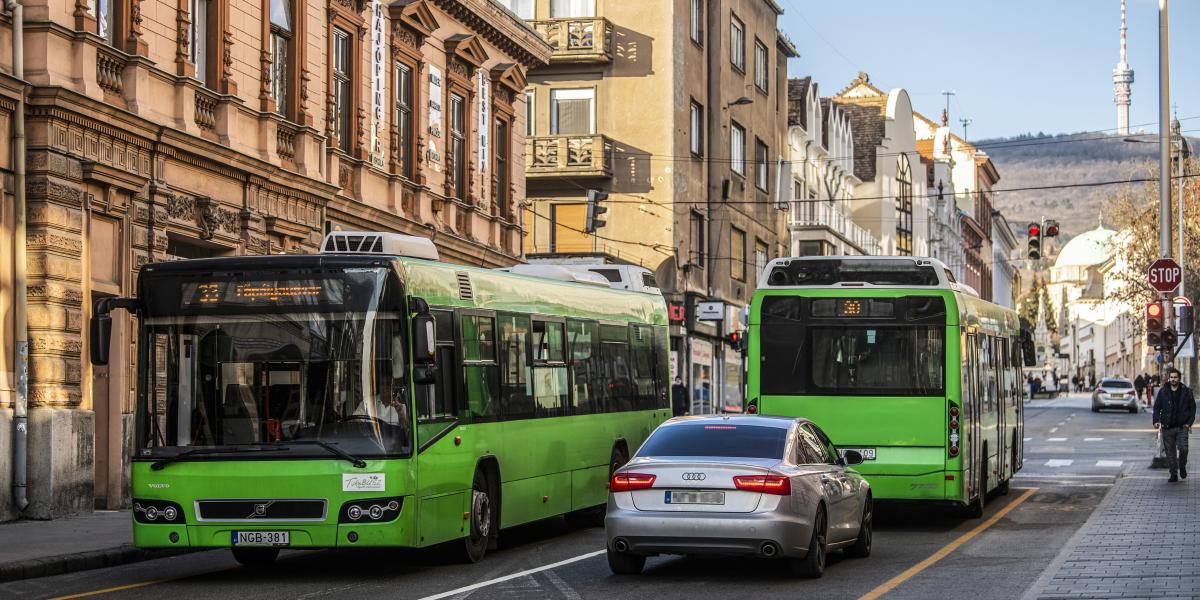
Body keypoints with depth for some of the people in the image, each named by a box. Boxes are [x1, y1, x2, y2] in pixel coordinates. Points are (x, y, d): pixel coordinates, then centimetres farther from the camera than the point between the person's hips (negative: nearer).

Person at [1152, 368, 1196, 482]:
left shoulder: (1186, 391, 3)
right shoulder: (1163, 392, 5)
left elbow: (1192, 408, 8)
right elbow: (1157, 407, 8)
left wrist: (1189, 422, -3)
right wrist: (1156, 420, -8)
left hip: (1182, 426, -1)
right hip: (1167, 427, 1)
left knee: (1183, 448, -14)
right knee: (1170, 452, 3)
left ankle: (1182, 466, 13)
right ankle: (1173, 474, 12)